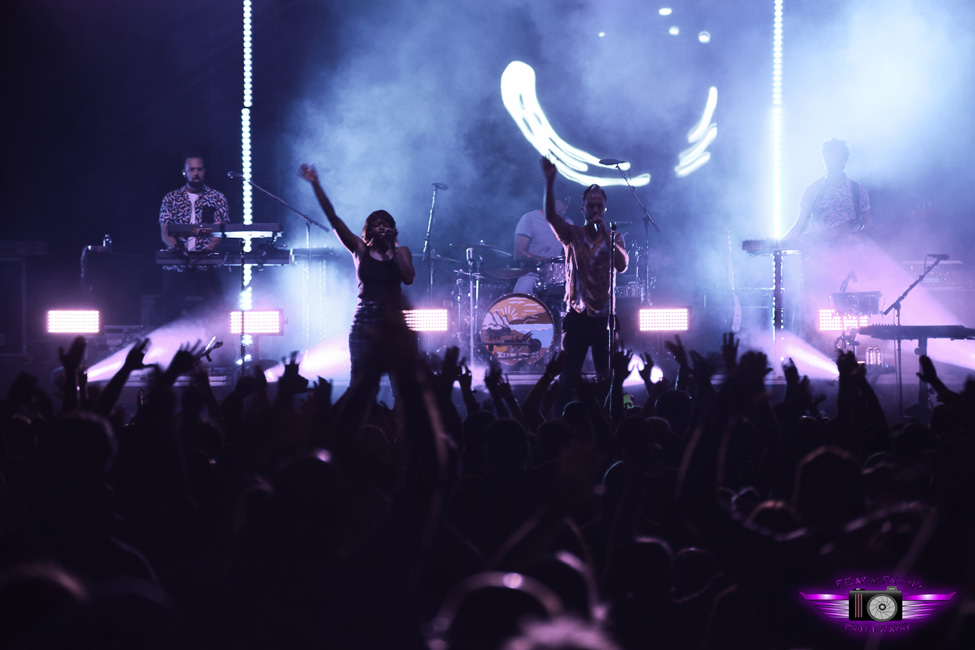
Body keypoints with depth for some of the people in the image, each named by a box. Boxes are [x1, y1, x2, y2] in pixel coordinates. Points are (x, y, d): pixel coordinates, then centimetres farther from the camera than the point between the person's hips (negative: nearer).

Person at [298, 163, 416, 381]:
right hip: (364, 322, 0)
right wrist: (316, 186, -4)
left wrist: (393, 249, -8)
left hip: (393, 322, 0)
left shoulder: (401, 252, 7)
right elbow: (333, 218, 1)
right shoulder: (360, 250, 6)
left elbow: (409, 279, -11)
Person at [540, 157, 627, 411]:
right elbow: (551, 216, -14)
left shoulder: (614, 238, 8)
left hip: (604, 317, 1)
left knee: (608, 378, 0)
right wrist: (549, 183, -28)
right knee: (568, 379, -5)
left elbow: (622, 266, -9)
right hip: (577, 315, -1)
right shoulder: (572, 235, 4)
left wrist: (605, 234, -13)